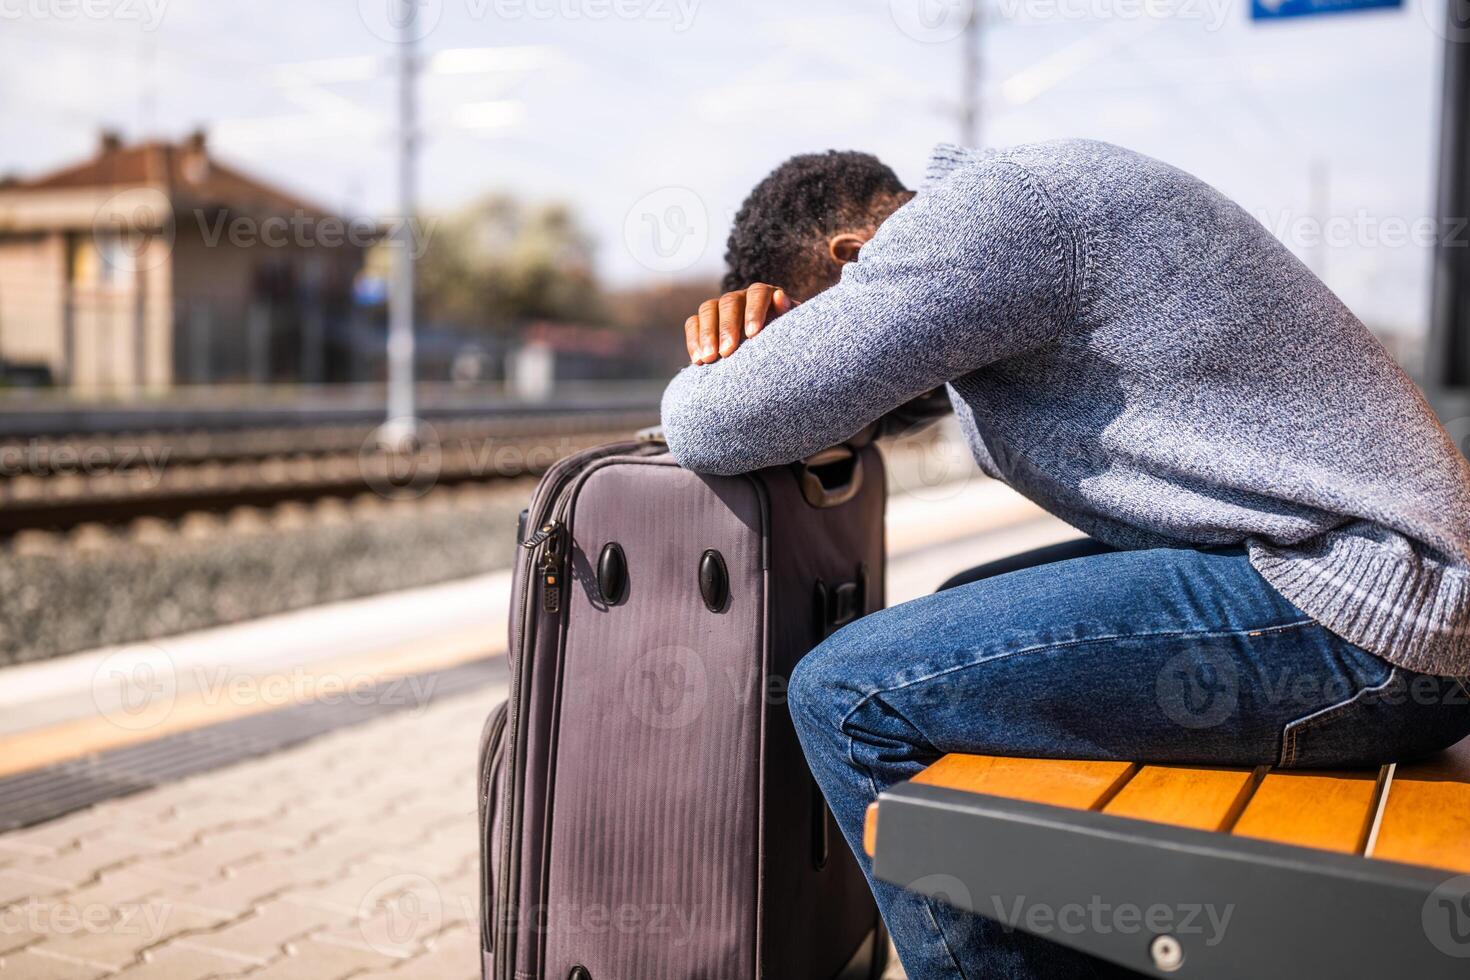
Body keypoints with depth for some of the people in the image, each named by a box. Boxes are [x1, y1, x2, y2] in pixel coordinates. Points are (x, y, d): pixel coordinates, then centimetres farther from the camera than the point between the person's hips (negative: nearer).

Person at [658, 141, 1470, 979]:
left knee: (854, 697, -13)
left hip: (1351, 611, -11)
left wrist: (707, 381, 8)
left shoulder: (988, 205, -13)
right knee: (968, 615, 25)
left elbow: (719, 428, -15)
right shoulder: (1029, 209, 17)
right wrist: (758, 326, 9)